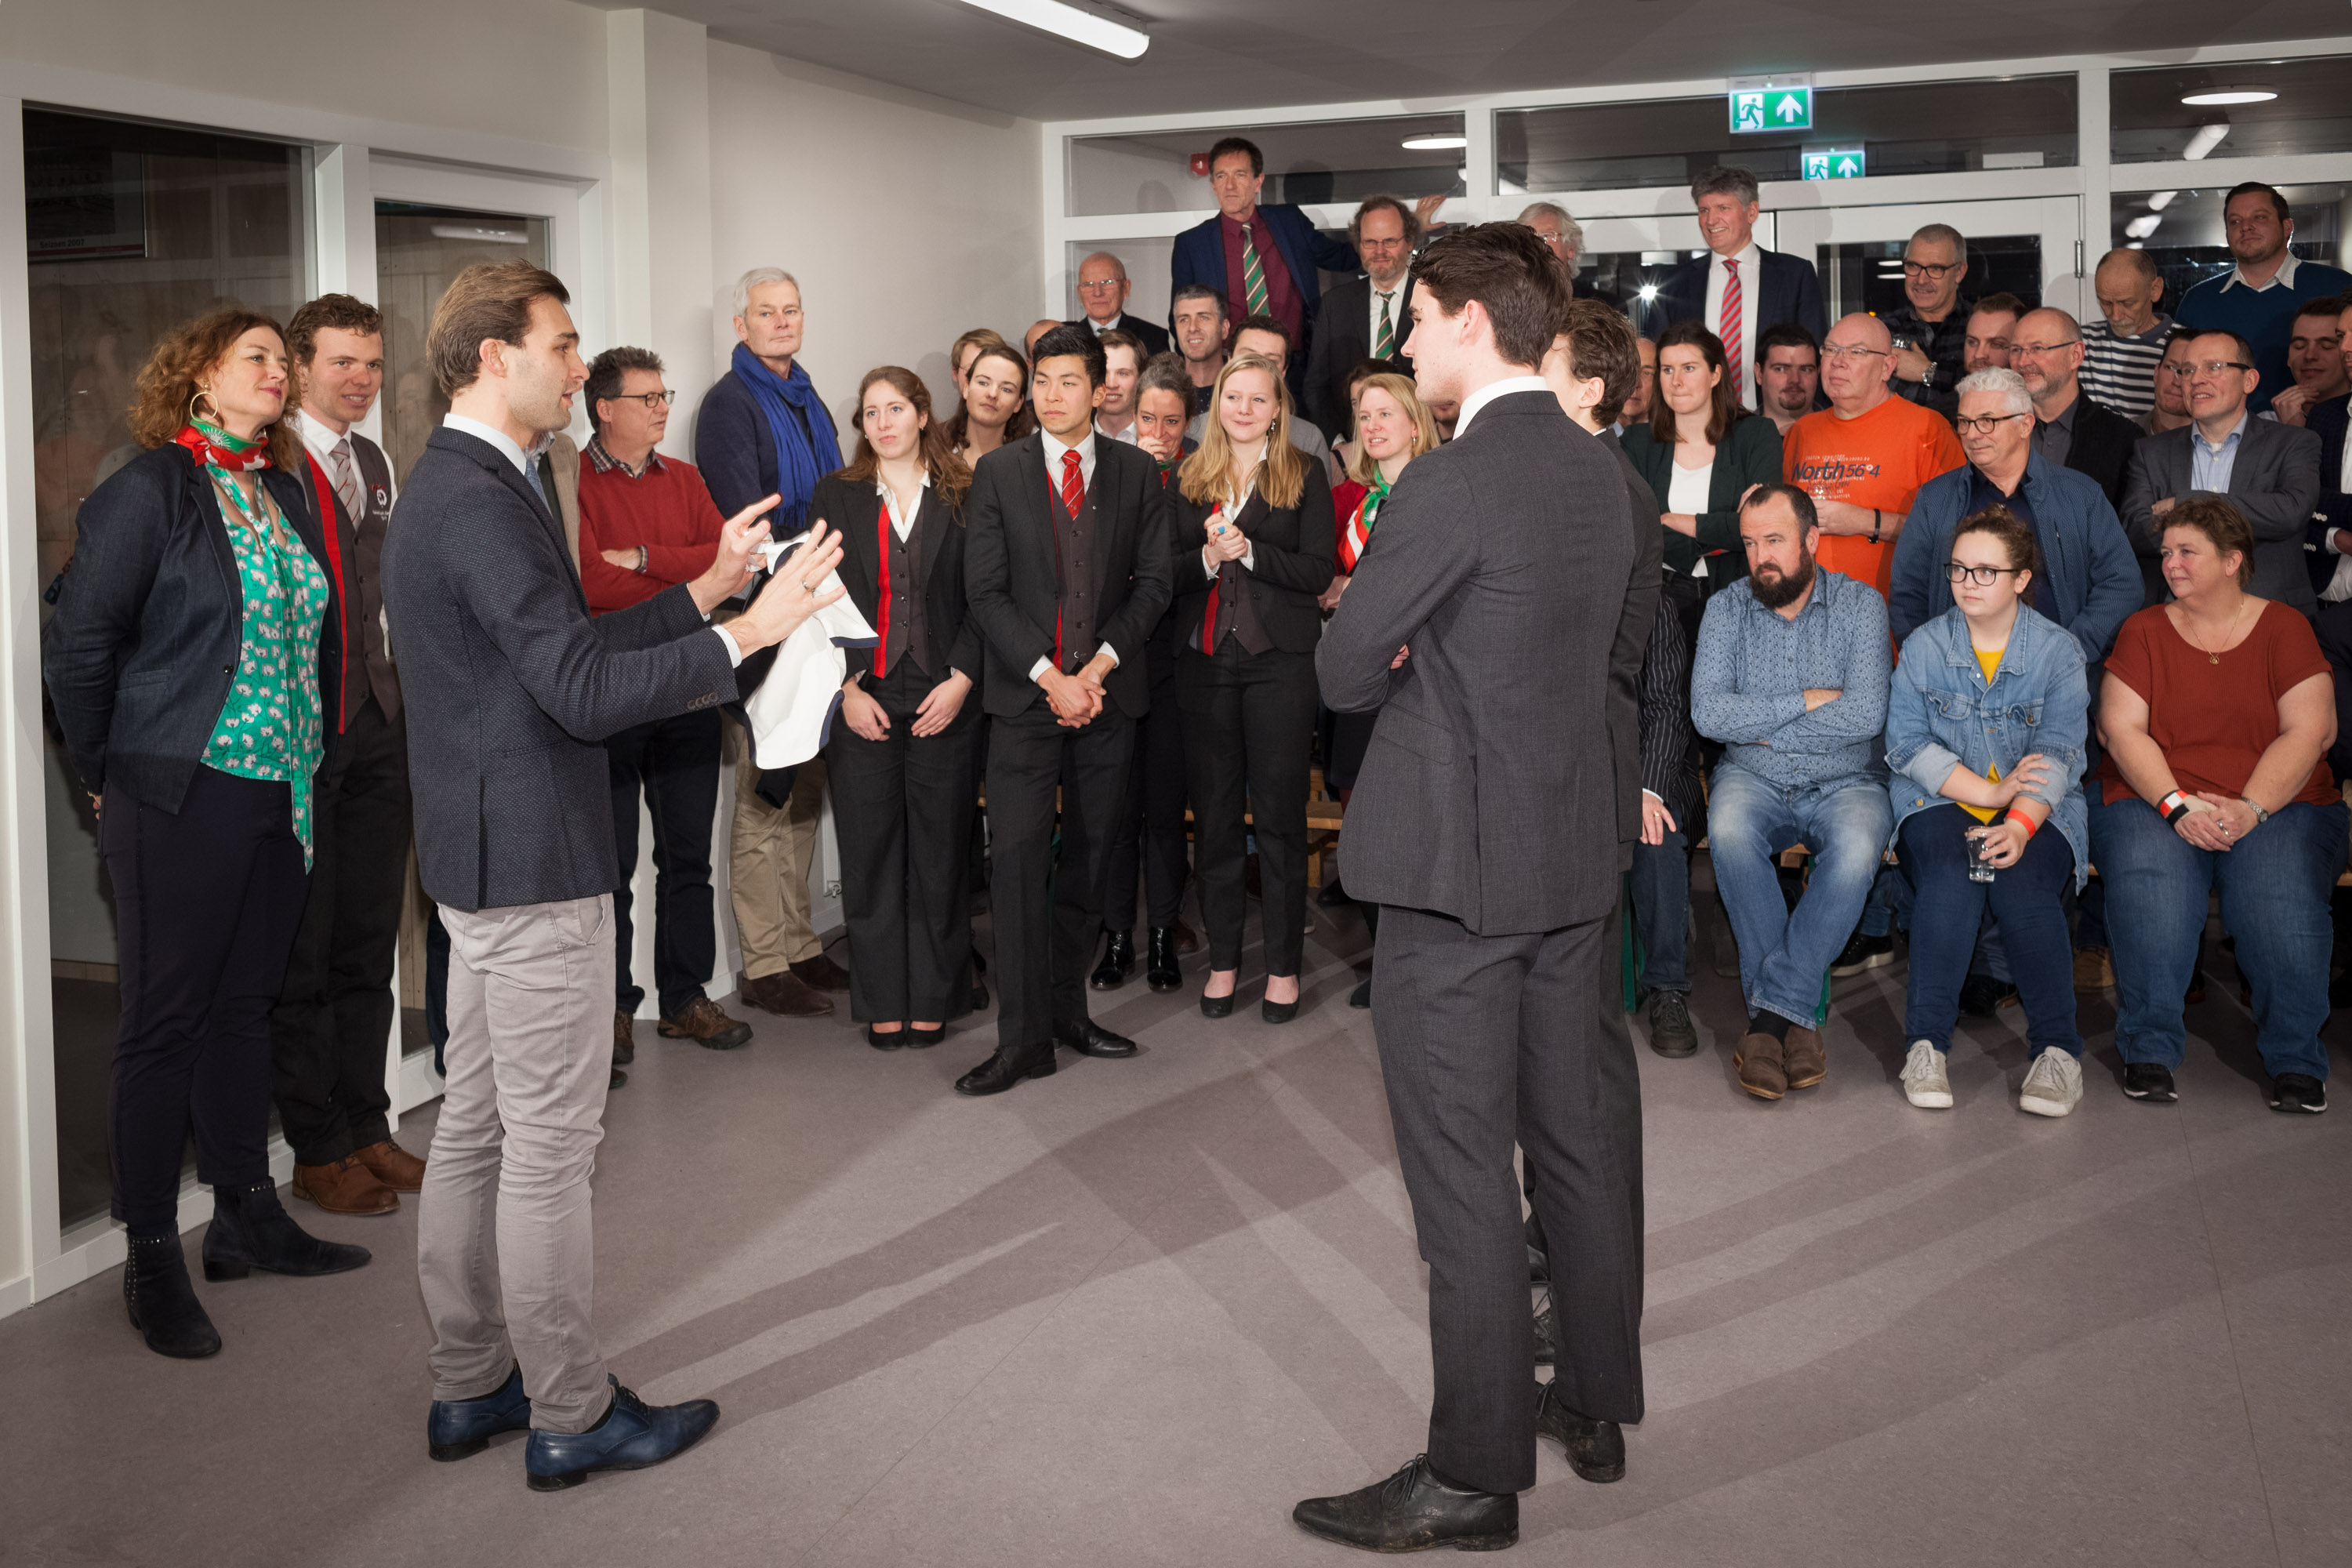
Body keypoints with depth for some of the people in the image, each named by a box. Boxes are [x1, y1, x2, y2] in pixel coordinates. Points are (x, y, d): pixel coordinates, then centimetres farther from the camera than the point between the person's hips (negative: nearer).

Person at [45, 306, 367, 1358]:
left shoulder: (285, 491, 11)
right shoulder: (150, 490, -9)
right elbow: (77, 645, -9)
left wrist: (310, 762, 9)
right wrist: (110, 777, -2)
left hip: (280, 793, 6)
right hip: (181, 797, -6)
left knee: (243, 1006, 15)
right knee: (165, 1018, 2)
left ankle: (246, 1216, 27)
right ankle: (152, 1261, 12)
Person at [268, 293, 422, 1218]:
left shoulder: (375, 465, 16)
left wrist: (393, 689, 14)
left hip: (375, 721, 7)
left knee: (368, 942, 12)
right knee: (304, 951, 1)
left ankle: (366, 1128, 23)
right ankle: (316, 1151, 10)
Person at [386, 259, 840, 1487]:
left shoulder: (450, 486, 15)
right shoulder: (482, 501, -19)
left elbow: (568, 646, 17)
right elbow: (583, 692, -25)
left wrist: (705, 591, 16)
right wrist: (750, 628, -22)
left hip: (482, 860, 11)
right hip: (534, 863, -11)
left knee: (476, 1127, 16)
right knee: (550, 1147, -1)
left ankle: (470, 1386, 28)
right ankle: (570, 1416, 11)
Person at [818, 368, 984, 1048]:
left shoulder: (963, 497, 6)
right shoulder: (836, 496, 8)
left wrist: (961, 680, -9)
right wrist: (847, 689, -6)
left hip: (946, 701, 0)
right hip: (863, 701, 1)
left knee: (939, 852, 3)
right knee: (870, 851, 2)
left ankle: (932, 1000, 14)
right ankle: (882, 1004, 12)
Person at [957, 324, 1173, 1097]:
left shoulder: (1139, 473, 7)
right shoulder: (998, 472, 3)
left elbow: (1153, 583, 3)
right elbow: (986, 591, -3)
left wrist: (1099, 667, -9)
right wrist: (1051, 677, -11)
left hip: (1109, 693, 2)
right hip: (1025, 692, -2)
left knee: (1089, 858, 8)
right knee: (1019, 860, -7)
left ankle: (1066, 1006, 22)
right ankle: (1024, 1039, -3)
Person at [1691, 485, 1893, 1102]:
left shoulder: (1861, 605, 0)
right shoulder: (1726, 608, 3)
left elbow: (1866, 714, -14)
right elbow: (1707, 713, -10)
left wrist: (1758, 723, -11)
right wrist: (1806, 702, -11)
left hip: (1843, 782, -1)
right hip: (1753, 779, 1)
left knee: (1856, 847, -35)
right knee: (1729, 831, -34)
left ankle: (1773, 1009, -26)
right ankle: (1797, 1014, -25)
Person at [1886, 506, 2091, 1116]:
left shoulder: (2059, 650, 2)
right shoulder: (1924, 645, 5)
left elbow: (2059, 756, -8)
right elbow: (1908, 745, -3)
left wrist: (2020, 825, -26)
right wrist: (1989, 791, -15)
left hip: (2036, 812, 0)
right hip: (1940, 800, 0)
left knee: (2021, 883, -31)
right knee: (1951, 877, -31)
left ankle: (2058, 1048, -20)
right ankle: (1926, 1044, -26)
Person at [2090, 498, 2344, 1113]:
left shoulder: (2284, 627, 7)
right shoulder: (2144, 630, 10)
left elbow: (2309, 729, -3)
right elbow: (2121, 728, -1)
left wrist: (2250, 809, -16)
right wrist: (2176, 805, -15)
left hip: (2277, 803, 0)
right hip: (2155, 800, 0)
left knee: (2279, 896, -30)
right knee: (2151, 894, -31)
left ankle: (2297, 1060, -16)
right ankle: (2148, 1052, -18)